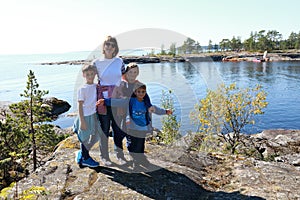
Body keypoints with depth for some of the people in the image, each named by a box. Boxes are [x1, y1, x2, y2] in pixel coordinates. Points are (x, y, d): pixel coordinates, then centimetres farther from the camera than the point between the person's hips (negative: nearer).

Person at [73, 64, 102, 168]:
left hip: (93, 115, 6)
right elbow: (80, 105, -12)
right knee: (84, 138, 7)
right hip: (85, 116, -6)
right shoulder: (82, 89, -12)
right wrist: (82, 120, -15)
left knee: (94, 137, 13)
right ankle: (85, 159, 23)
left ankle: (81, 153, 33)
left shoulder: (96, 86, 5)